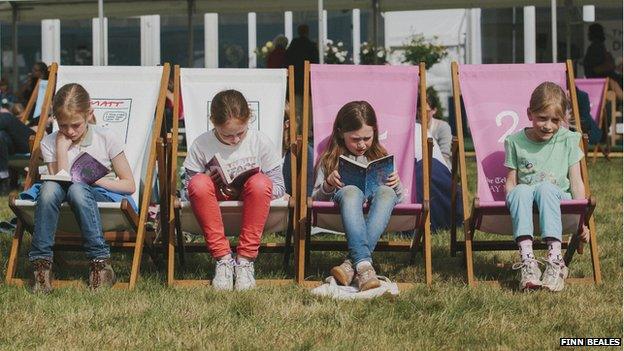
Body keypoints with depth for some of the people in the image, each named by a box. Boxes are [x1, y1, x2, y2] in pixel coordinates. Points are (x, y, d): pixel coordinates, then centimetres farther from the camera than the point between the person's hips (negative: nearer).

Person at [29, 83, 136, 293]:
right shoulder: (49, 143, 4)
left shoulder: (106, 139, -1)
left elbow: (129, 185, -1)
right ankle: (41, 264, -32)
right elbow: (59, 180, -9)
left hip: (102, 197, -2)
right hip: (66, 196, 2)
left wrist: (96, 179, -14)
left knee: (77, 189, -38)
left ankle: (101, 263, -34)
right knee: (49, 188, -33)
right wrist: (62, 147, -11)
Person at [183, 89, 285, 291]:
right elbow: (188, 191, 3)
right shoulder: (201, 145, -2)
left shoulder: (261, 142, -3)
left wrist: (242, 188, -17)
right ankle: (223, 259, -28)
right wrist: (210, 181, -19)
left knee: (260, 182, -34)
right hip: (216, 204, 1)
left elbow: (278, 188, -1)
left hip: (248, 206, -1)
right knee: (199, 182, -32)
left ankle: (245, 260, -29)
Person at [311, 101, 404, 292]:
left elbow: (399, 198, 20)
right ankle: (364, 264, -54)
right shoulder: (329, 160, 16)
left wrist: (397, 185, -3)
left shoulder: (381, 157, 21)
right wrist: (328, 184, -9)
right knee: (351, 190, -38)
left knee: (385, 191, -35)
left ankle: (352, 263, -47)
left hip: (375, 204, 2)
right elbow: (315, 199, 12)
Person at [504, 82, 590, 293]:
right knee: (522, 190, -36)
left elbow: (576, 182, 5)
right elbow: (511, 182, 7)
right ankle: (527, 260, -49)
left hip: (558, 196, -1)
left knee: (546, 187, -37)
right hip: (523, 199, 1)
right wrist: (514, 200, -15)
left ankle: (555, 259, -46)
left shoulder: (568, 140, 7)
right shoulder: (516, 141, 7)